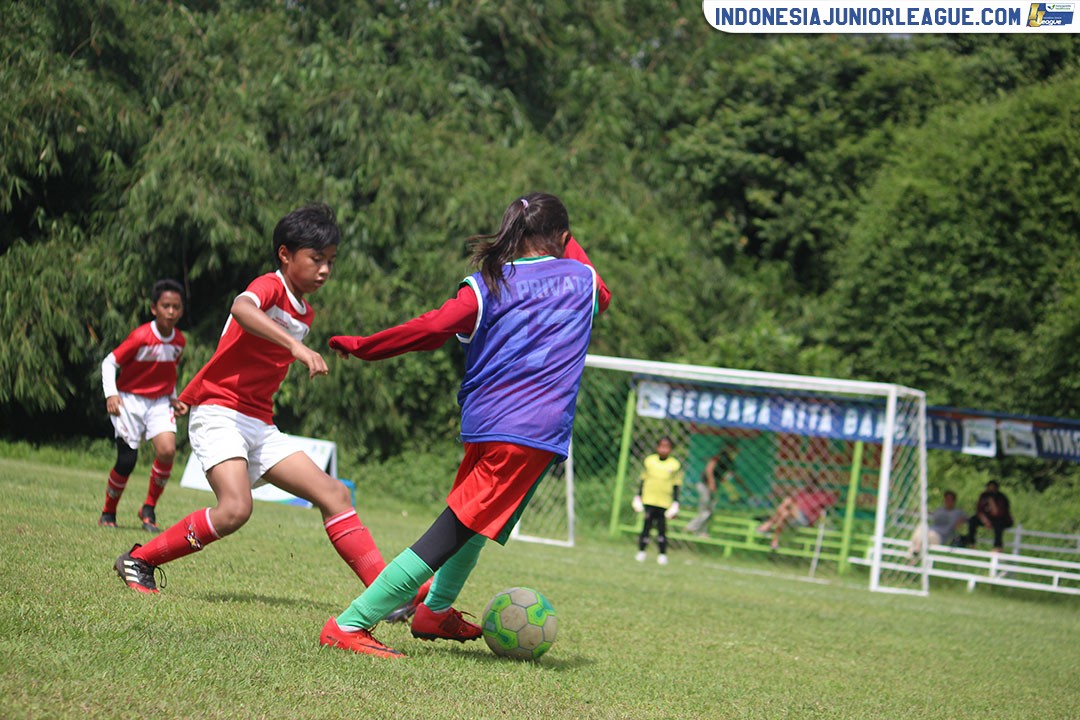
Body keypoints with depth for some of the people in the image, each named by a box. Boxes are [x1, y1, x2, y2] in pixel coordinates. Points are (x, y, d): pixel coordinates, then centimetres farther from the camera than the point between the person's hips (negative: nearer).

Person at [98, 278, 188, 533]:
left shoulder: (179, 341, -1)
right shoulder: (141, 337, -18)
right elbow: (109, 362, -13)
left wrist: (174, 399, 7)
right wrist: (111, 394, -25)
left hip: (159, 402, 4)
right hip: (129, 399, -4)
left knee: (167, 450, -20)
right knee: (127, 460, -9)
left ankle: (149, 509, -2)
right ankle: (108, 513, 15)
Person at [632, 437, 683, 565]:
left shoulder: (675, 465, 3)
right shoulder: (648, 461, 6)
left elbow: (676, 486, 6)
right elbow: (643, 481, 12)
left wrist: (675, 504, 2)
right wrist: (638, 497, 9)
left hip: (665, 502, -1)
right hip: (649, 500, 1)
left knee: (662, 528, -1)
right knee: (646, 525, -4)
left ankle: (662, 554, 6)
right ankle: (641, 552, 4)